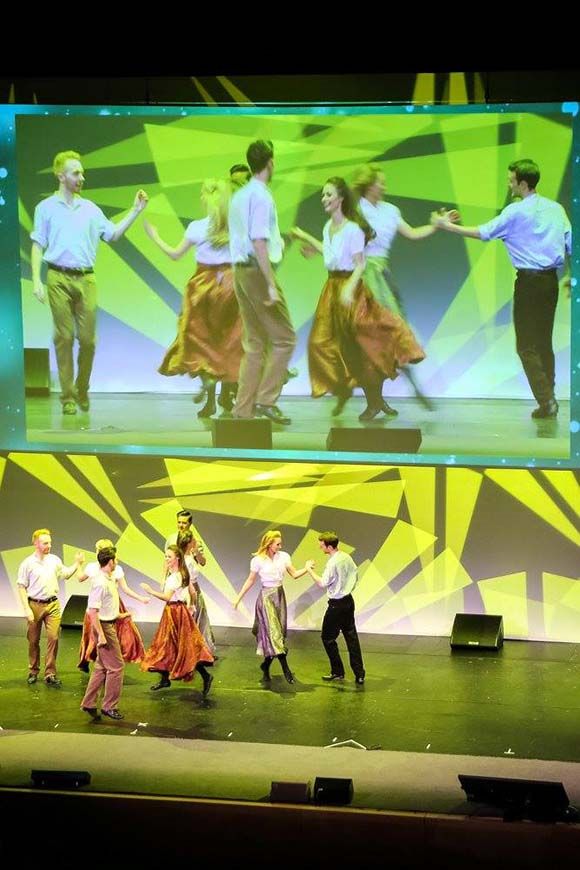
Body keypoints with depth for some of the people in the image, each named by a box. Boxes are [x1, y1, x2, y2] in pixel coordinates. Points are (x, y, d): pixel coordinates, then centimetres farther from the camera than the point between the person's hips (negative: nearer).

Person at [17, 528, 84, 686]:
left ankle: (50, 674, 1)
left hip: (53, 605, 2)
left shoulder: (55, 560, 5)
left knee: (53, 637, -6)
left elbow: (66, 575, 22)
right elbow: (21, 587, -4)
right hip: (35, 605, -2)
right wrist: (26, 609, -11)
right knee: (33, 640, 8)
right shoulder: (27, 563, -6)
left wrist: (76, 564, 6)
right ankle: (33, 672, 24)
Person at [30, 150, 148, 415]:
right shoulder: (46, 208, 6)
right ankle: (67, 397, 4)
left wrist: (135, 211, 10)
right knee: (64, 337, -2)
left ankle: (82, 391, 17)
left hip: (86, 278, 3)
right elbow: (37, 246, 4)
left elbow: (113, 234, 18)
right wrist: (36, 280, -5)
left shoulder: (90, 208, 14)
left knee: (88, 338, 0)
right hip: (59, 278, -2)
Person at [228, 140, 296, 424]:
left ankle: (244, 408, 11)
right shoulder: (261, 196, -14)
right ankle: (266, 399, -5)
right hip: (257, 270, -9)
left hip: (240, 270, 9)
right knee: (284, 338, -1)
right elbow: (259, 243, -22)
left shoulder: (239, 196, 14)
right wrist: (271, 286, -23)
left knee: (254, 343, 12)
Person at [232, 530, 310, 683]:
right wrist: (238, 597, -1)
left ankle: (266, 665, 21)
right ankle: (285, 669, -13)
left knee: (279, 631, 5)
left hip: (279, 595, 5)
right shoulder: (258, 560, -8)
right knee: (273, 631, -11)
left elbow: (294, 574, 2)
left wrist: (306, 569, -15)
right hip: (266, 596, -5)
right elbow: (250, 581, 0)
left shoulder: (283, 556, 1)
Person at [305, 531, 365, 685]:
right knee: (351, 636, 11)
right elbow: (355, 576, 14)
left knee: (328, 638, 7)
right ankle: (359, 674, 10)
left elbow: (322, 583, -22)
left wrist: (310, 570, -13)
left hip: (337, 605, -8)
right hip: (349, 600, 8)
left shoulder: (333, 563, -22)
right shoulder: (347, 557, 4)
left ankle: (338, 673, 13)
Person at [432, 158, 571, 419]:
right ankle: (548, 398, 14)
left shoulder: (516, 212, -9)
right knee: (544, 342, 14)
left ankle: (546, 400, -9)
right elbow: (570, 244, 9)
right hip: (551, 280, 6)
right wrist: (570, 276, 22)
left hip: (529, 281, -6)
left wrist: (447, 226, 3)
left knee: (526, 345, -2)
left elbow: (483, 233, -5)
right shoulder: (556, 209, 8)